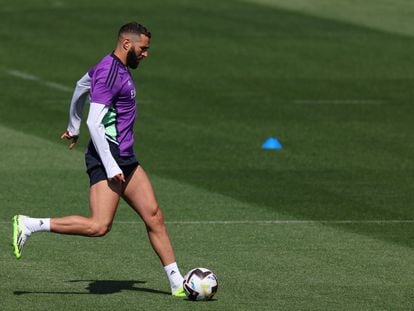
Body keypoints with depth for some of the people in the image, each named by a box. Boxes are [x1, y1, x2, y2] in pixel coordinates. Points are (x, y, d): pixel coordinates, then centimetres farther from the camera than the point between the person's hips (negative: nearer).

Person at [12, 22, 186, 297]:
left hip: (125, 160, 10)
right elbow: (95, 123, -23)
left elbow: (81, 87, 32)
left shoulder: (117, 68, 14)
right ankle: (28, 225, -8)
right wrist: (110, 167, -23)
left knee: (154, 217, 5)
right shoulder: (109, 73, -17)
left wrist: (73, 127, 44)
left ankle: (178, 284, 7)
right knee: (99, 226, -17)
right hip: (107, 159, -10)